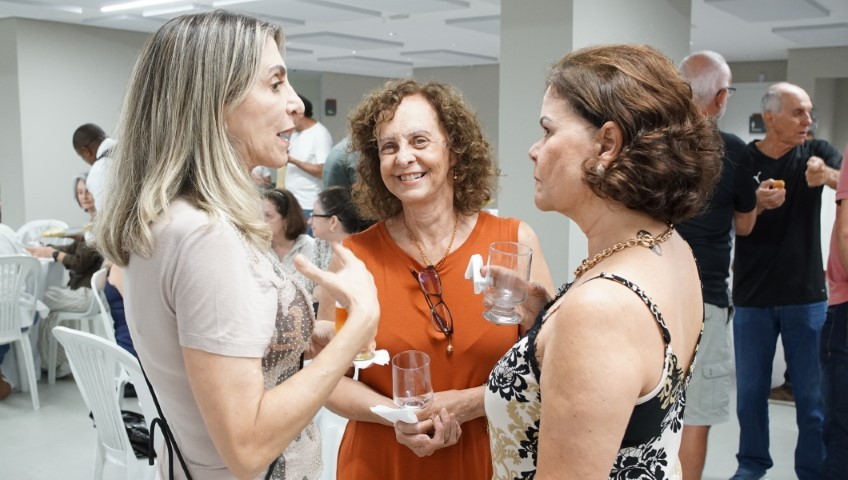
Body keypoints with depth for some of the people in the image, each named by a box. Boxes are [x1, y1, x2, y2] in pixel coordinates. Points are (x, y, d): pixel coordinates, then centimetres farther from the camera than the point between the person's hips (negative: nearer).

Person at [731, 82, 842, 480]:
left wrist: (828, 175, -37)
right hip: (753, 296, 0)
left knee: (812, 395, 5)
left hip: (806, 295, 0)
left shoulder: (817, 153, 1)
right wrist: (757, 205, -20)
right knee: (751, 391, 10)